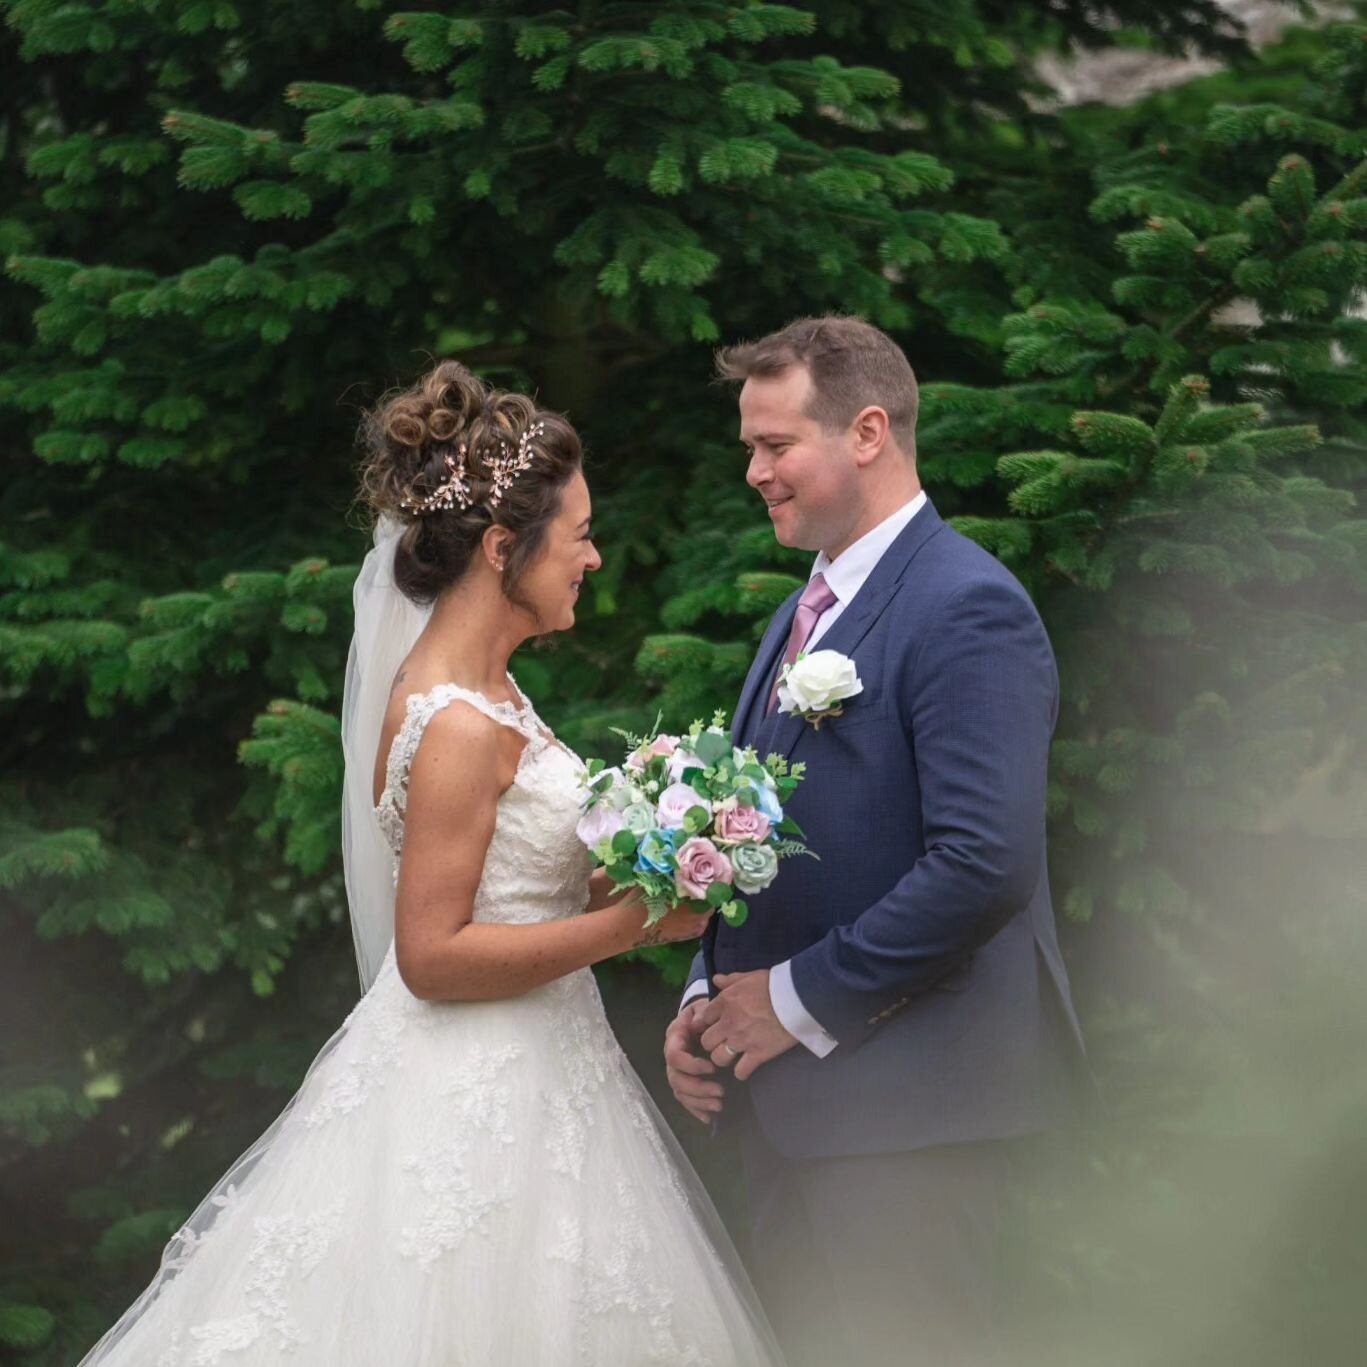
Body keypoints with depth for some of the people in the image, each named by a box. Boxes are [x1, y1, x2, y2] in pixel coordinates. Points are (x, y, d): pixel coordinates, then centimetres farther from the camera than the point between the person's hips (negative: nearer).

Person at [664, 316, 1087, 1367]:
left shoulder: (968, 609, -14)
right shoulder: (805, 612, 16)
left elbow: (984, 864, -24)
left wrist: (799, 1001, -17)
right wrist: (711, 997, 5)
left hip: (902, 1096, -9)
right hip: (791, 1088, 9)